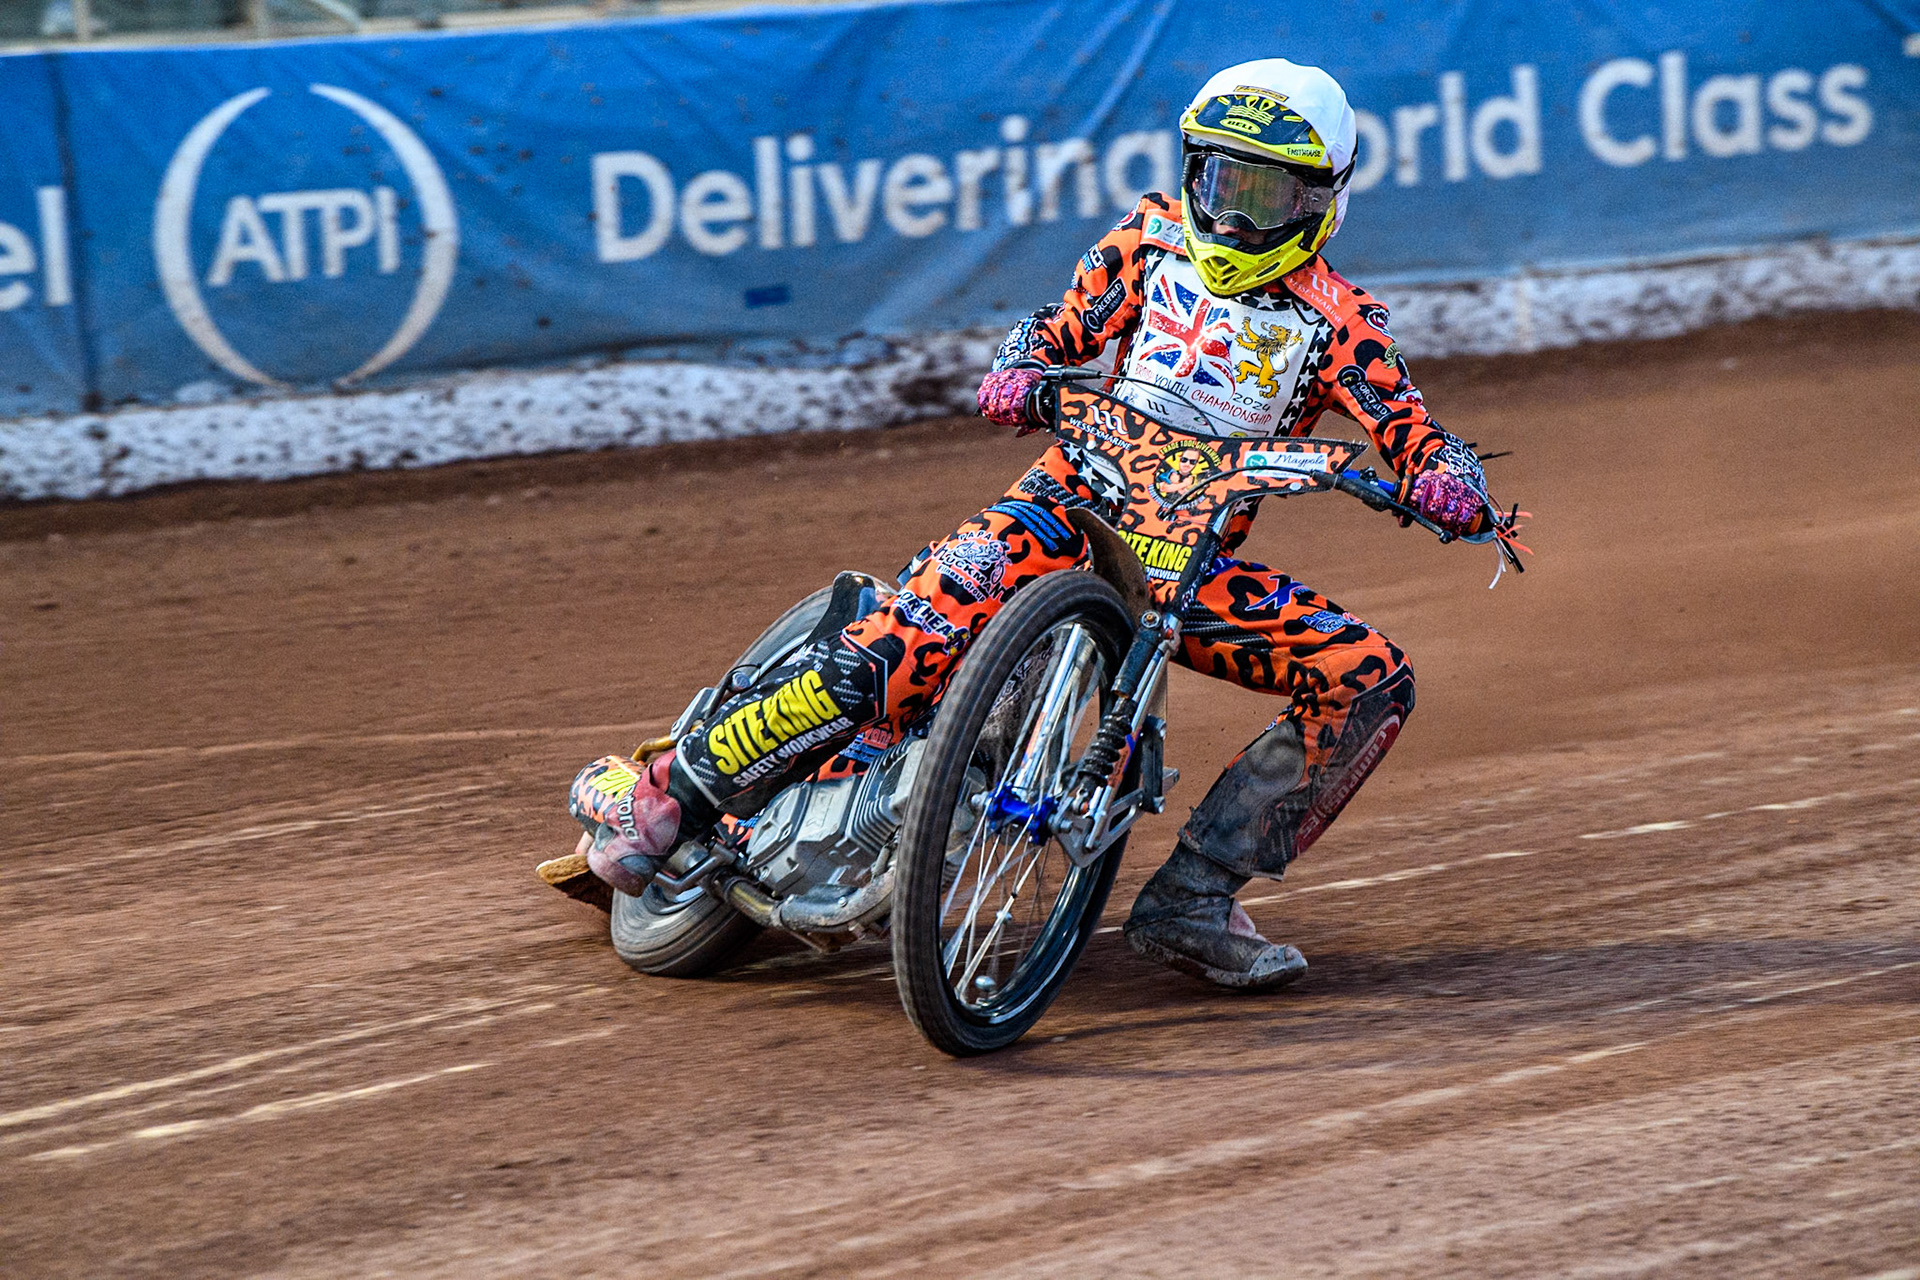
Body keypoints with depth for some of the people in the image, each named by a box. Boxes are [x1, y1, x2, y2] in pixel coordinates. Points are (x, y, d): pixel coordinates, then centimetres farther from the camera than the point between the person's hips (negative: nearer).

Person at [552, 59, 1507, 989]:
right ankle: (675, 790, -28)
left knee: (1368, 680, -17)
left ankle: (1192, 901, -16)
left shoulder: (1335, 319, 6)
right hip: (1082, 494, -2)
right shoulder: (1155, 237, 10)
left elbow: (1412, 431, -2)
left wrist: (1445, 481, -26)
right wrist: (1019, 370, -14)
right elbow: (1066, 324, 10)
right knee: (941, 610, -30)